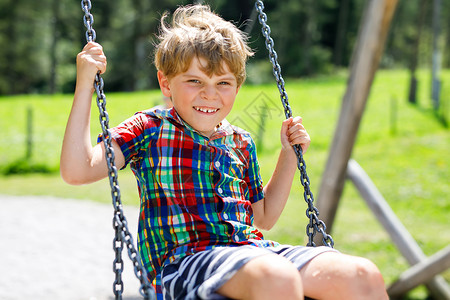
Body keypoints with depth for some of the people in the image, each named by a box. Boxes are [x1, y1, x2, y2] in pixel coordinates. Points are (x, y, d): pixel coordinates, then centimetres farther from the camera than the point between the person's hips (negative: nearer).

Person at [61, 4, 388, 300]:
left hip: (251, 249, 6)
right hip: (183, 259, -5)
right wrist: (85, 85, -7)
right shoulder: (149, 130, 5)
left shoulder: (241, 143, 19)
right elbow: (77, 170, -7)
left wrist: (289, 156, 22)